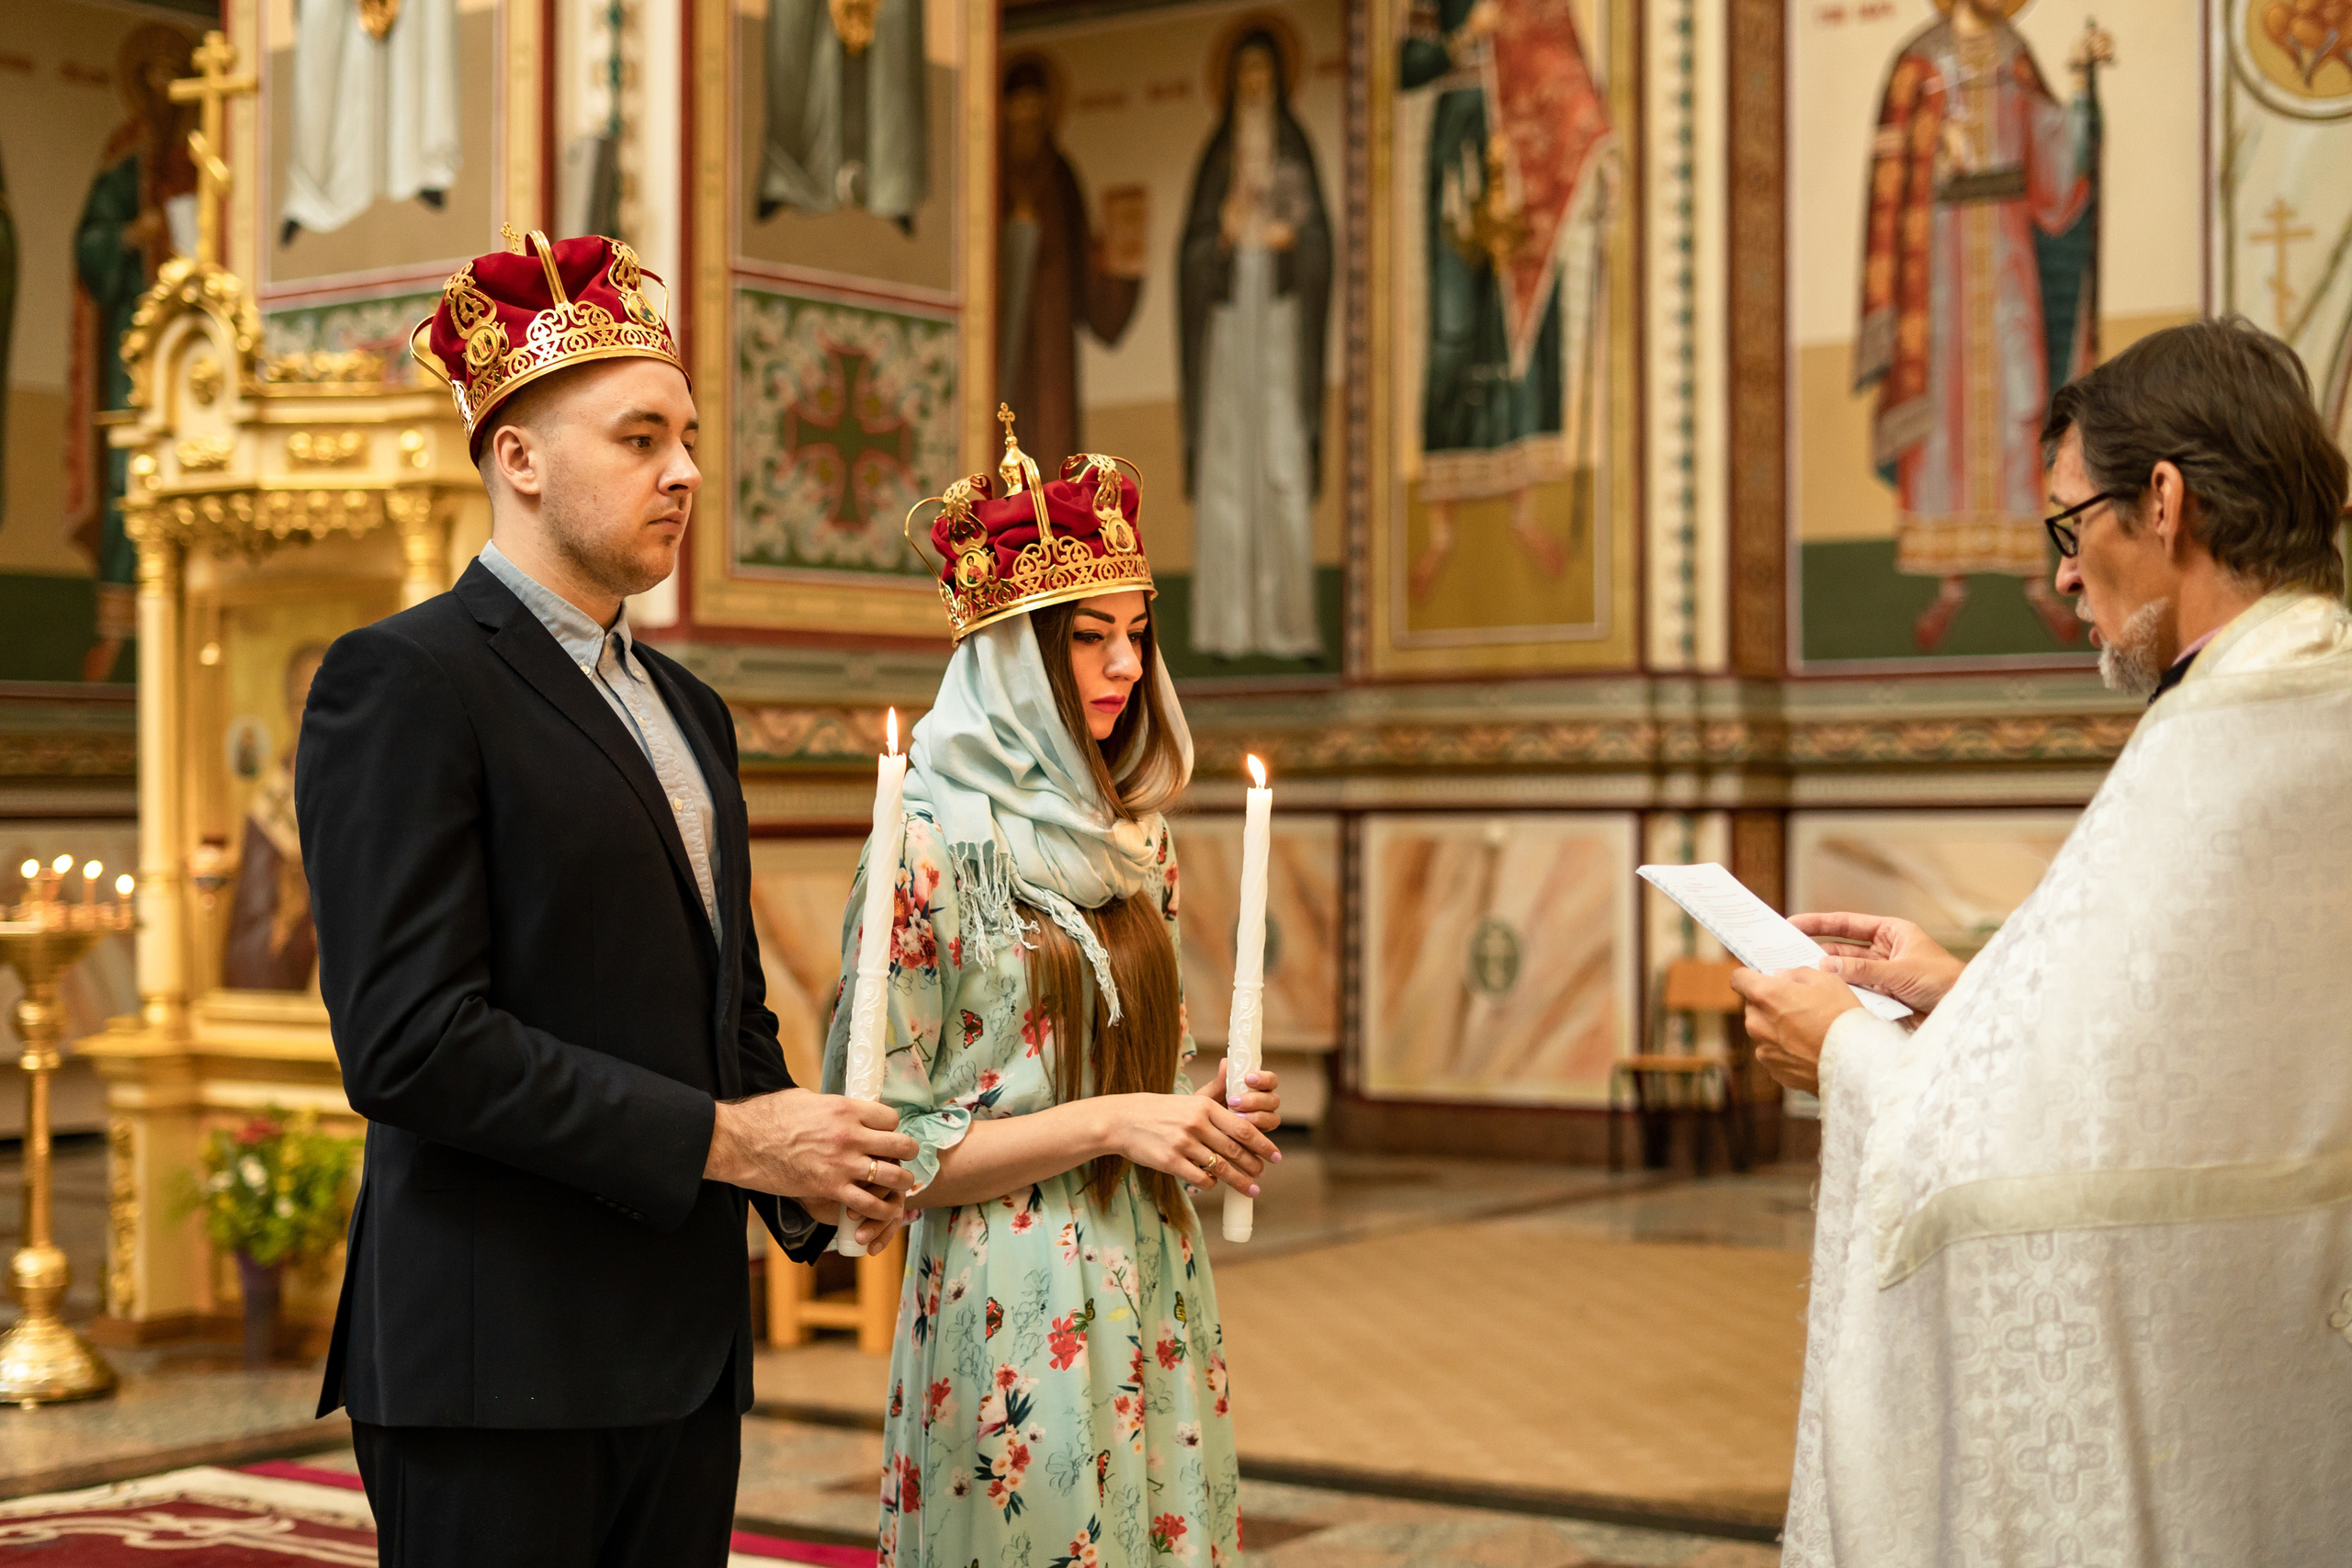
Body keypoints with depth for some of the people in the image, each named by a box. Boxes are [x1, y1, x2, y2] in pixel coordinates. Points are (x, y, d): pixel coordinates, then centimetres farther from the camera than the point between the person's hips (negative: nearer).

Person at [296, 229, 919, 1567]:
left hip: (682, 1354, 8)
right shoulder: (403, 682, -9)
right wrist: (724, 1140, -16)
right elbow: (408, 1041, -18)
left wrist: (811, 1169, 2)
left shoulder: (689, 708, 18)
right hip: (499, 1362, -7)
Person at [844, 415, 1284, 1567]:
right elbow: (879, 1146, -13)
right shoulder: (928, 851, -11)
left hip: (1155, 1300, 6)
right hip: (1018, 1324, -6)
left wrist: (1207, 1115, 0)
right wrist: (1106, 1124, -18)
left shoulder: (1131, 843, 9)